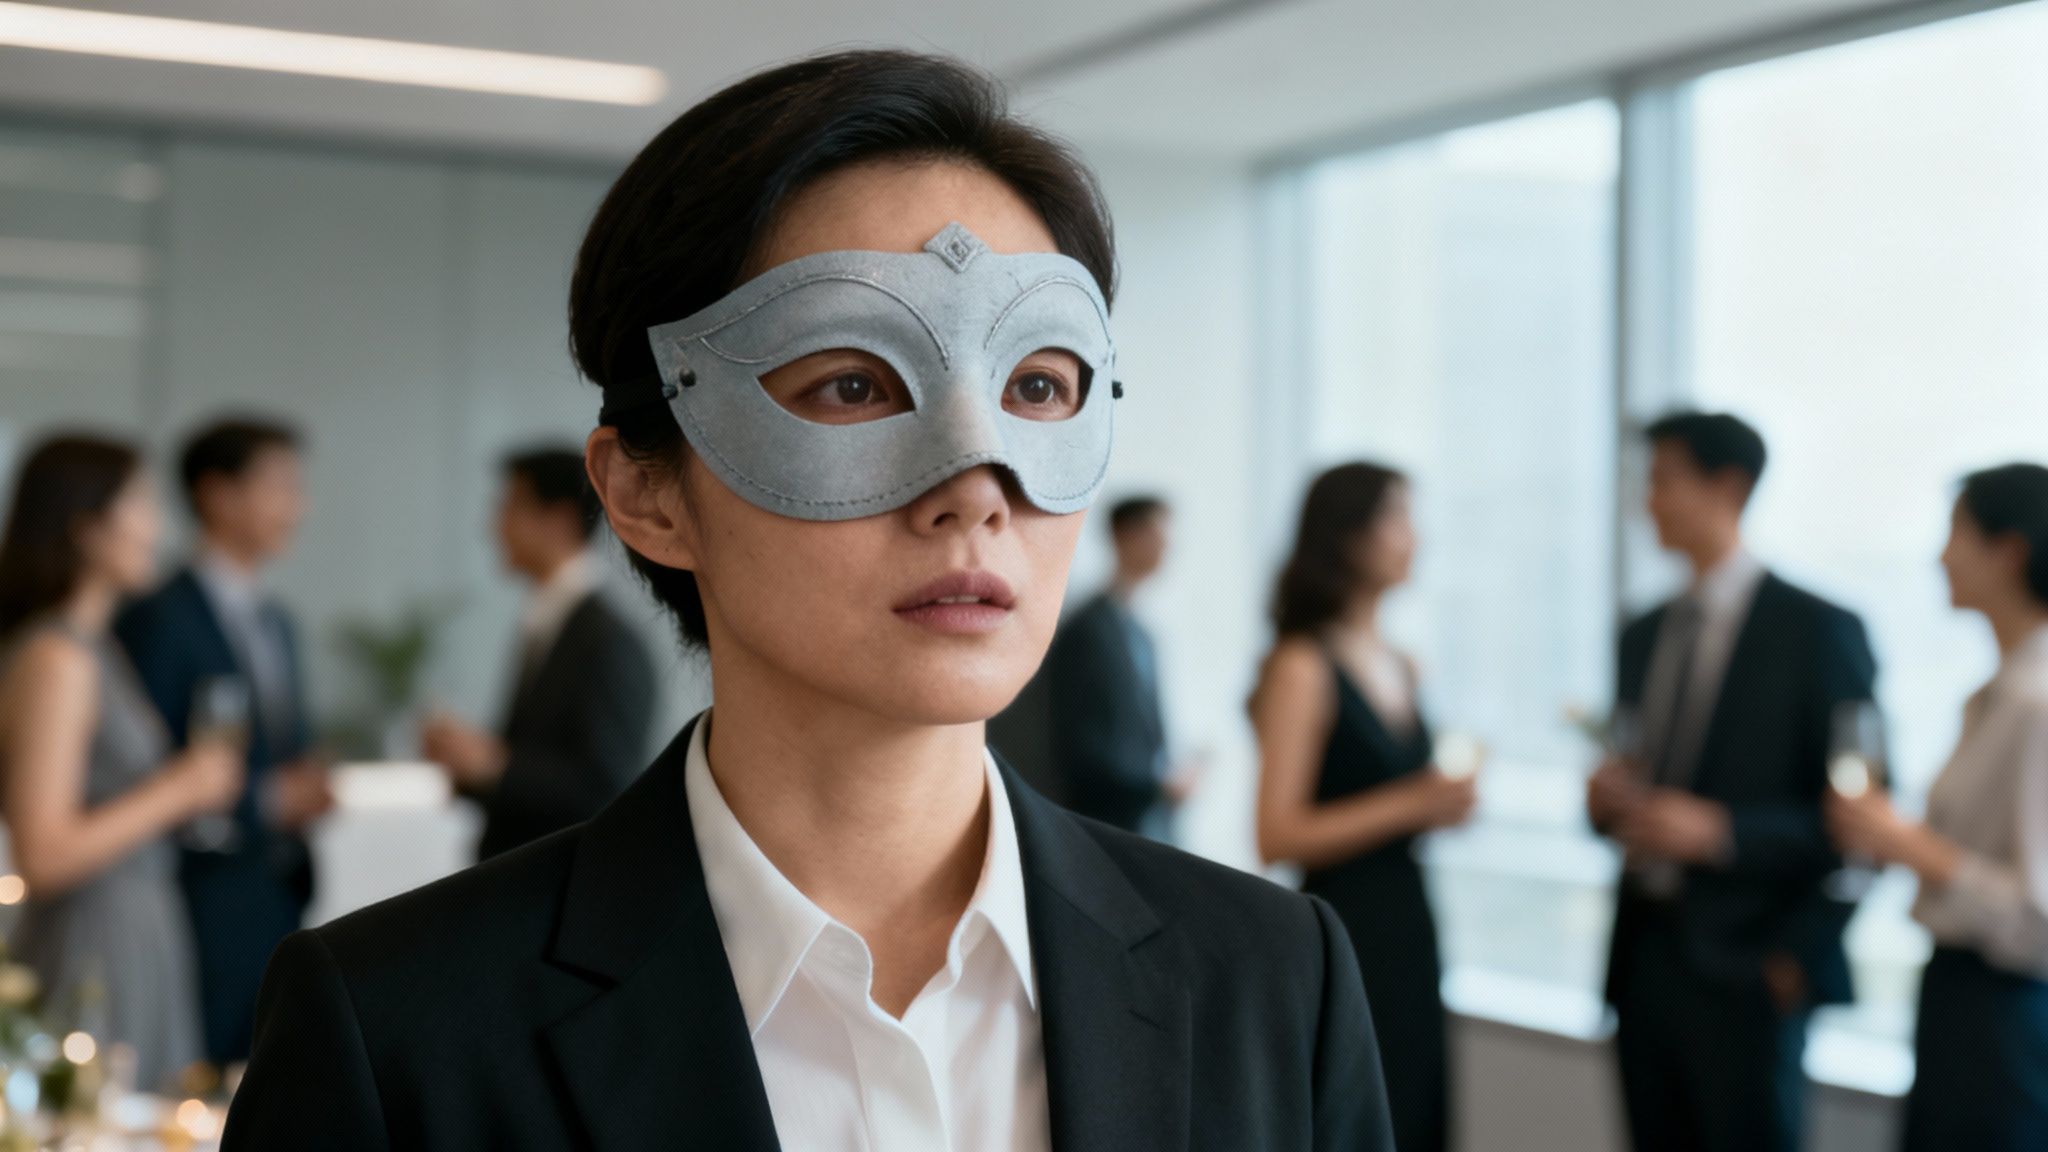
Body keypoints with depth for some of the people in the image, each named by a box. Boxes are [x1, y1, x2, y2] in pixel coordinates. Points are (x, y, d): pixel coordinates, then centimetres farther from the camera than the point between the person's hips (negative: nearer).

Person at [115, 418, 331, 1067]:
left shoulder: (276, 623, 17)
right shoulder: (159, 620, -11)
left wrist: (307, 791, 5)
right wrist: (267, 800, -16)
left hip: (281, 908, 8)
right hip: (207, 913, -8)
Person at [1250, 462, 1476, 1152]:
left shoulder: (1400, 666, 12)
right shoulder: (1302, 667, -10)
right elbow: (1277, 837, -16)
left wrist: (1445, 804, 3)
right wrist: (1409, 804, -19)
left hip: (1409, 933, 7)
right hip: (1342, 934, -7)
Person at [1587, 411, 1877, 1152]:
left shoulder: (1818, 631, -6)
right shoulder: (1644, 638, 14)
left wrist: (1719, 830, -16)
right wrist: (1605, 800, -2)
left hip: (1744, 972, -6)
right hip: (1644, 956, 6)